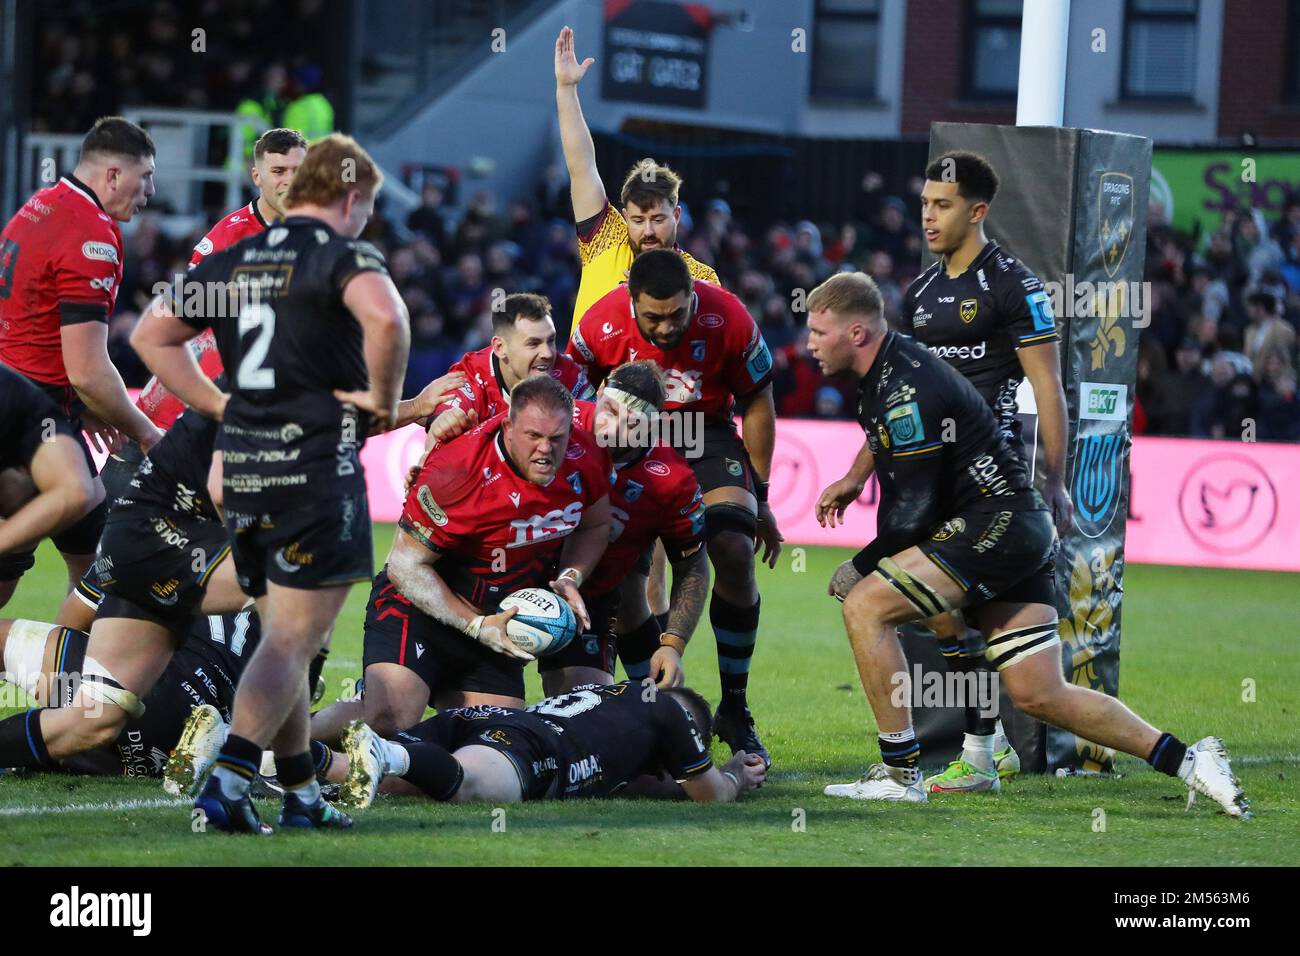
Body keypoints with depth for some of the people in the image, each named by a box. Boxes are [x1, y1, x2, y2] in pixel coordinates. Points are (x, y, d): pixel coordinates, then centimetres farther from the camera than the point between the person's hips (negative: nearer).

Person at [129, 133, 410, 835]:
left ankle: (301, 796, 19)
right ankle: (226, 782, -18)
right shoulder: (343, 255, -7)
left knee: (286, 638, 15)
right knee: (293, 640, -6)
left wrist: (216, 404, 14)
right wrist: (383, 398, -14)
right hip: (319, 467, -7)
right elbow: (385, 317, -29)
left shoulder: (232, 260, 14)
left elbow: (150, 335, 16)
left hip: (242, 468, 7)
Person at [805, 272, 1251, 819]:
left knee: (864, 605, -14)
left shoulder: (907, 389, -18)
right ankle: (1187, 761, 8)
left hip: (998, 523, -10)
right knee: (1039, 696, 5)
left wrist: (862, 566, -6)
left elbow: (915, 512, -18)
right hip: (1020, 533, 10)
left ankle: (900, 773, -11)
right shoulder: (883, 374, 12)